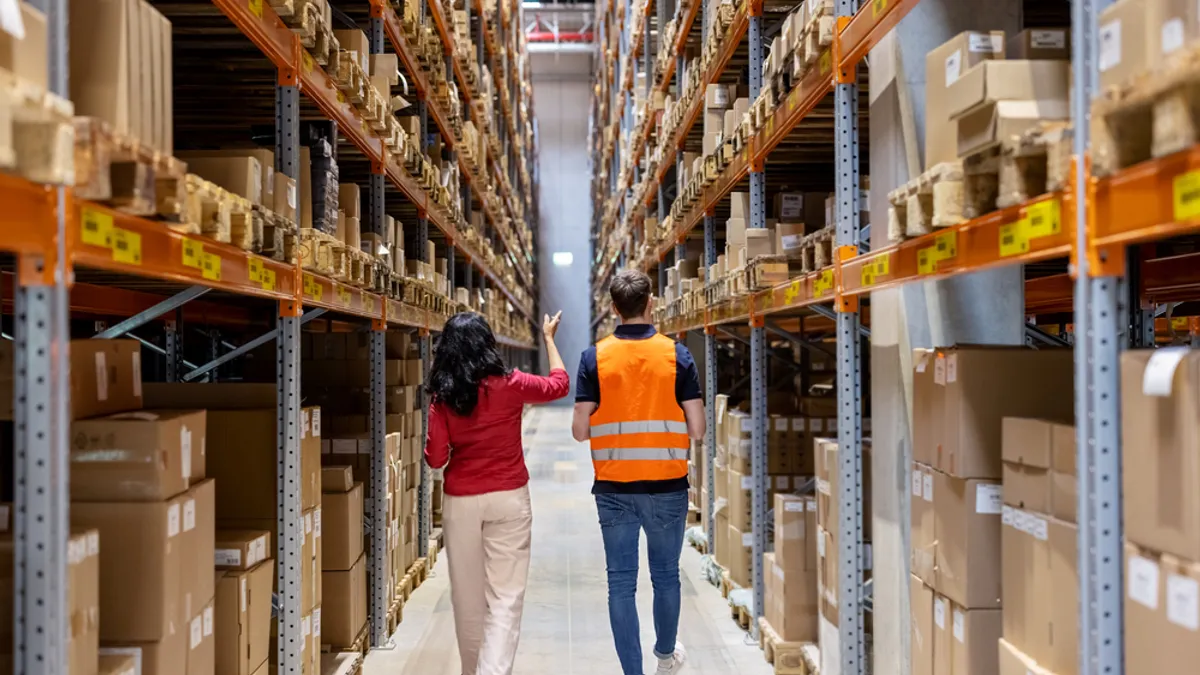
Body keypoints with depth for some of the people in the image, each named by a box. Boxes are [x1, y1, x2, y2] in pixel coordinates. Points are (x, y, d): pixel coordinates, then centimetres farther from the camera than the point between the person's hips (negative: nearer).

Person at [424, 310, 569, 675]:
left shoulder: (442, 397, -6)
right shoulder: (510, 385, -8)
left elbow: (435, 458, -3)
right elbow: (559, 384, 10)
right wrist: (549, 338, 22)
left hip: (460, 502, 2)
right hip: (508, 499, -2)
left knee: (467, 596, 15)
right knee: (505, 598, -2)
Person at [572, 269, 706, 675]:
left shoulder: (594, 358, -5)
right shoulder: (677, 355, -5)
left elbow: (580, 431, -7)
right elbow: (696, 429, -7)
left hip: (614, 489, 0)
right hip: (667, 486, 1)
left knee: (621, 582, 6)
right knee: (666, 575, 18)